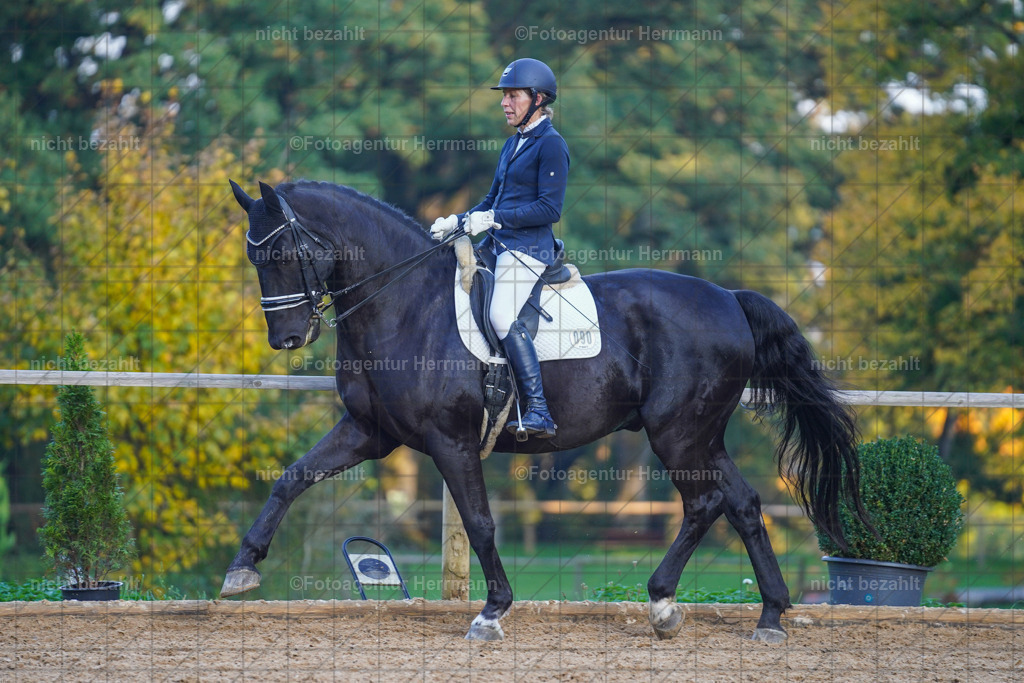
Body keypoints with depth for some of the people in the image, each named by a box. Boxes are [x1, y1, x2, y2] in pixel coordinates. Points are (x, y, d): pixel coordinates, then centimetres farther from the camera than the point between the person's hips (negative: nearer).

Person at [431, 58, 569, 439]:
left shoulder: (551, 145, -9)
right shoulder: (513, 144, 19)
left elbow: (550, 208, -17)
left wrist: (494, 219, -20)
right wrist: (456, 221, 10)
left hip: (529, 247, -10)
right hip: (499, 246, 10)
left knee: (502, 318, -26)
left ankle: (540, 414, -30)